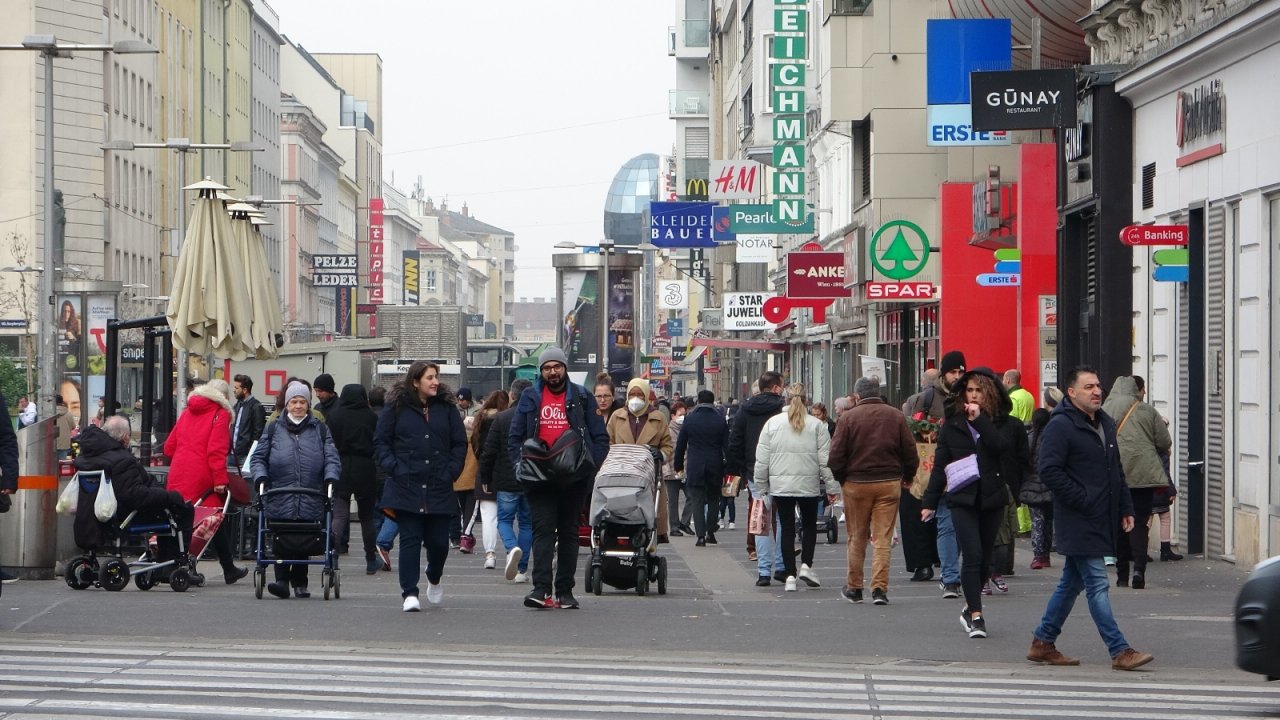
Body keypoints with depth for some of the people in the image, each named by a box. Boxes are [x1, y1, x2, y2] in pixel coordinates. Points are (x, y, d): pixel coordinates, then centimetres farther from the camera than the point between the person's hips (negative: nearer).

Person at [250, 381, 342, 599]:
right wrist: (261, 477, -7)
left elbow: (332, 458, 8)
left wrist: (331, 478, -10)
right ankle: (282, 580, -9)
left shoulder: (320, 430, 13)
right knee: (282, 543, -9)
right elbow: (258, 458, 11)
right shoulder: (273, 429, 12)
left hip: (310, 502, 1)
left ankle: (299, 583, 15)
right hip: (280, 500, -1)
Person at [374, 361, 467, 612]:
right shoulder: (397, 408, 2)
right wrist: (393, 467, -8)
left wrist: (451, 471, 0)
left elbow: (460, 443, 11)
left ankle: (434, 578, 35)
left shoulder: (447, 408, 8)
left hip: (439, 488, 2)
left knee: (438, 541, 5)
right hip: (406, 487, -2)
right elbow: (380, 441, 5)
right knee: (410, 540, -4)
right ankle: (409, 593, -1)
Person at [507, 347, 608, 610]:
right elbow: (514, 437, 11)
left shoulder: (581, 398, 6)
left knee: (568, 532, 6)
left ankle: (565, 590, 11)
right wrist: (520, 465, -5)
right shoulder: (530, 397, 9)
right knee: (543, 529, -11)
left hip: (573, 478, 0)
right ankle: (541, 588, -19)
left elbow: (601, 438, 6)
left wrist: (589, 466, -9)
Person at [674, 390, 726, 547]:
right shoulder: (720, 421, -1)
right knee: (713, 500, 16)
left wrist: (678, 465, 13)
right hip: (715, 468, 1)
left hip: (695, 468, -1)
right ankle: (710, 532, 11)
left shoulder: (689, 420, -2)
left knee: (697, 501, 0)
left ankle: (701, 535, -10)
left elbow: (680, 444, 2)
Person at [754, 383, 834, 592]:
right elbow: (826, 459, -5)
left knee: (787, 529, 7)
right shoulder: (817, 425, -4)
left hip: (781, 486, 1)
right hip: (809, 485, -1)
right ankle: (806, 565, 7)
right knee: (809, 524, 19)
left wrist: (761, 488, 8)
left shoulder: (772, 423, 0)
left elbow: (762, 460, 2)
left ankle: (790, 576, 4)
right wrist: (830, 487, 2)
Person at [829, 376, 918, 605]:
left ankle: (854, 588, 18)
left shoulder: (849, 417, -5)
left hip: (856, 483, -1)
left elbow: (836, 455, -7)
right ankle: (880, 588, -6)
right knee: (883, 538, 2)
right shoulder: (895, 416, 1)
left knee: (856, 538, 11)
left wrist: (840, 479, 9)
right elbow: (910, 451, 3)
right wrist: (907, 478, 17)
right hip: (889, 483, 1)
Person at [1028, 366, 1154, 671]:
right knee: (1097, 585, -8)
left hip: (1102, 521, 9)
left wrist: (1125, 508, 18)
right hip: (1078, 524, -9)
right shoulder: (1060, 426, -12)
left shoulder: (1105, 423, 16)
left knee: (1071, 583, 14)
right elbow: (1049, 471, -19)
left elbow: (1116, 471, 24)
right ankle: (1120, 651, -9)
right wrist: (1082, 500, -18)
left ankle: (1043, 643, 24)